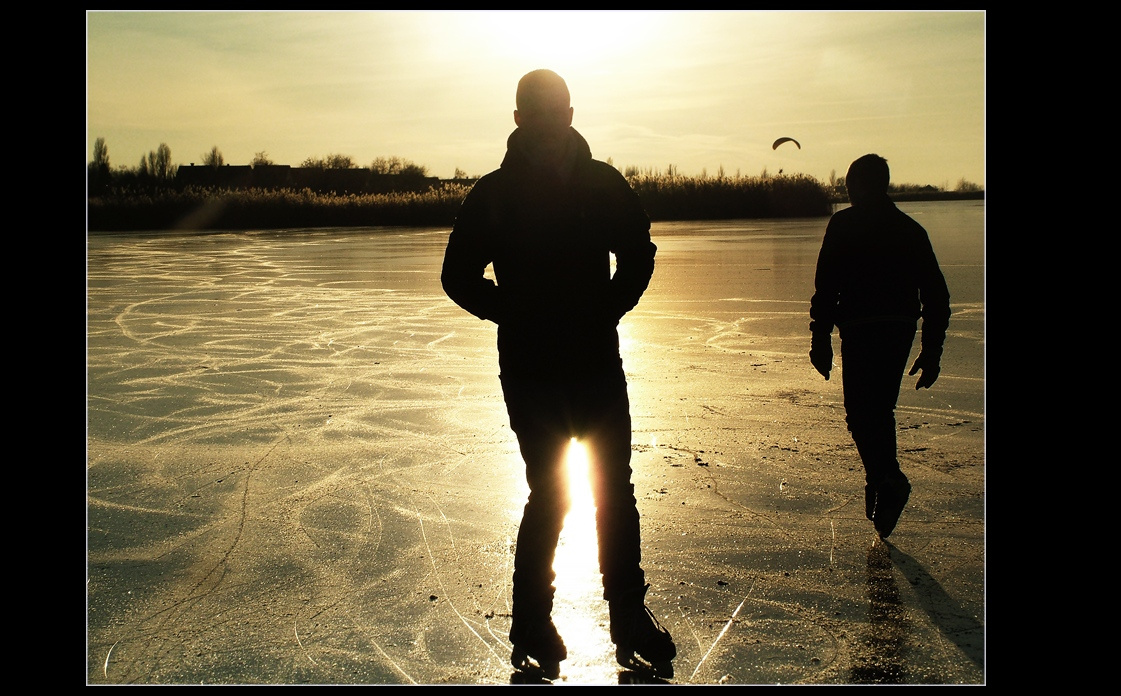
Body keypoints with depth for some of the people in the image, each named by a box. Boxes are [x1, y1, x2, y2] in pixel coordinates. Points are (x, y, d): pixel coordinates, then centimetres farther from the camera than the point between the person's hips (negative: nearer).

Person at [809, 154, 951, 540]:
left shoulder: (844, 224, 0)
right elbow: (936, 295, 12)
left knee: (860, 413, -2)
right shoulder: (911, 228, 14)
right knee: (881, 410, 19)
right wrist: (932, 352, 16)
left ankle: (888, 479, -22)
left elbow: (826, 287, -9)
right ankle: (883, 484, 22)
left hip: (860, 330, -5)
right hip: (902, 330, 6)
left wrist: (820, 339, -6)